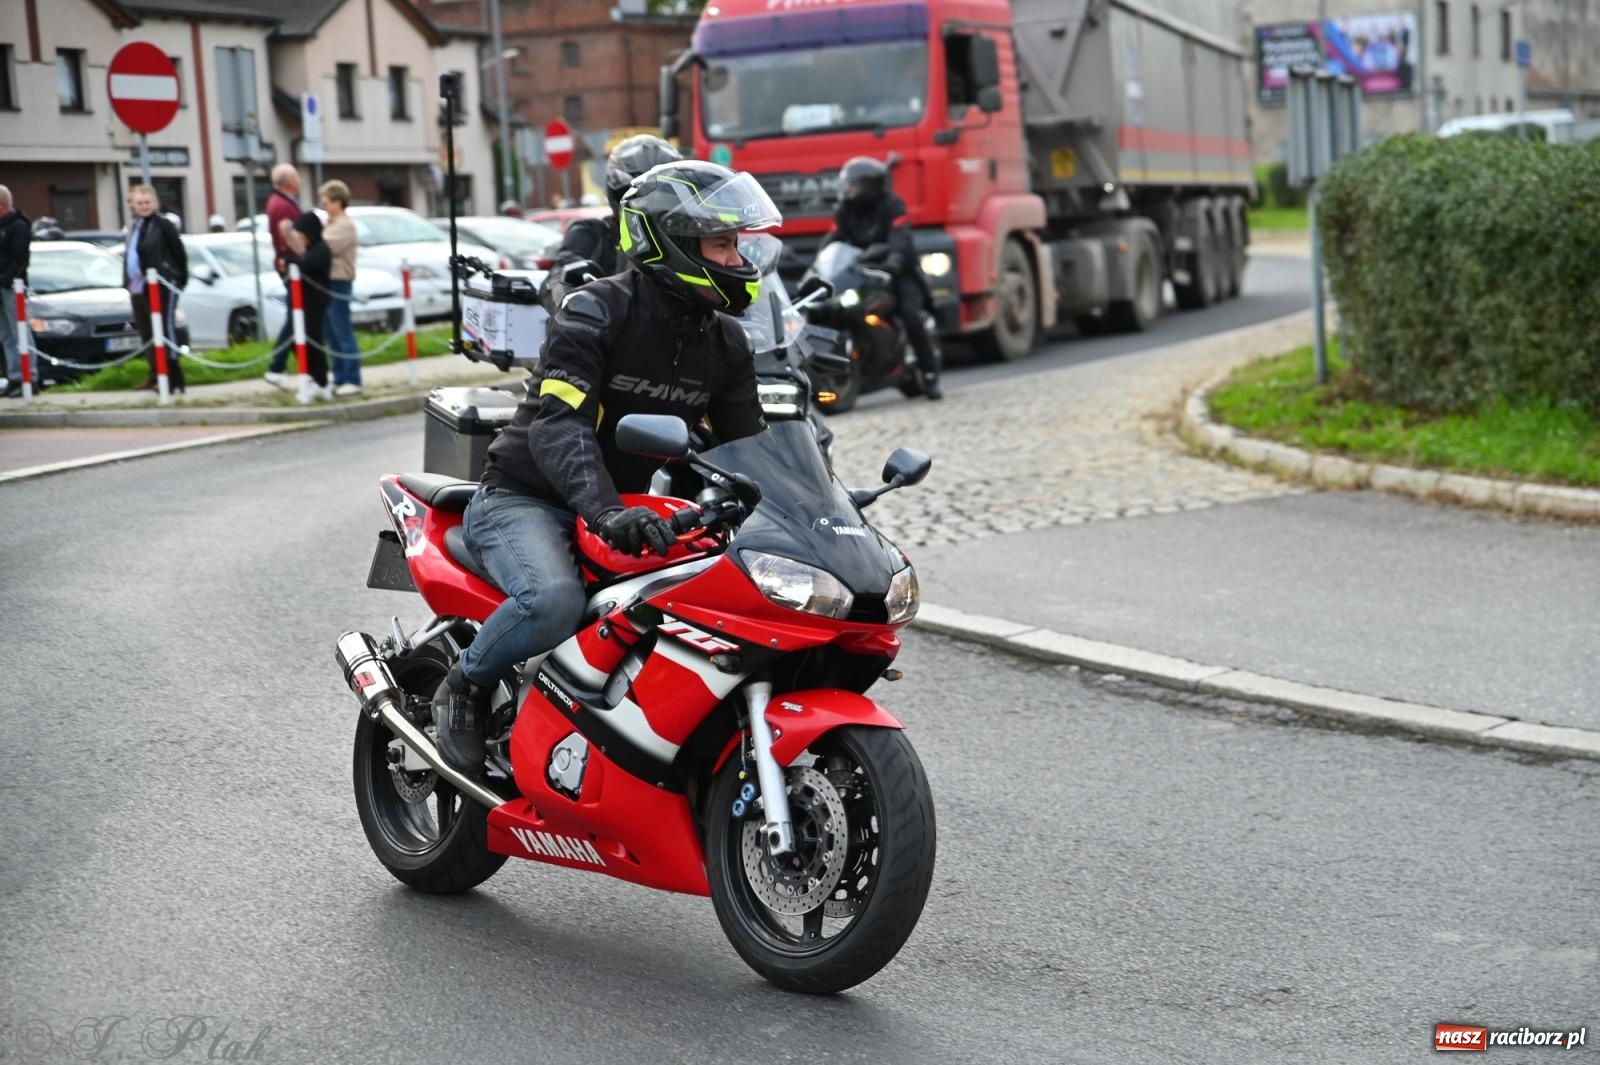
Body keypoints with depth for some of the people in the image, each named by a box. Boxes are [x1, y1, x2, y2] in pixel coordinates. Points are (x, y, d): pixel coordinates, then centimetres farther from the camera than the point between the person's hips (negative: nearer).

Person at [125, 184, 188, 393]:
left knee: (165, 331, -8)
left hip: (162, 286, -8)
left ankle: (173, 380, -7)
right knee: (146, 333, 14)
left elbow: (179, 252, -7)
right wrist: (130, 282, 13)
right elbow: (131, 256, 18)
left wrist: (181, 278, -4)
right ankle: (155, 374, 26)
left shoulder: (163, 224, -8)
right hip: (138, 288, 8)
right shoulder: (134, 227, 15)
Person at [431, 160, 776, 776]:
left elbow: (748, 447, 8)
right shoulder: (596, 311, -19)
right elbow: (557, 424, -31)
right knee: (555, 600, -37)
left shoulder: (724, 343, 4)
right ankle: (464, 687, -7)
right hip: (523, 500, -7)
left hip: (625, 507, 7)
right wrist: (605, 512, -48)